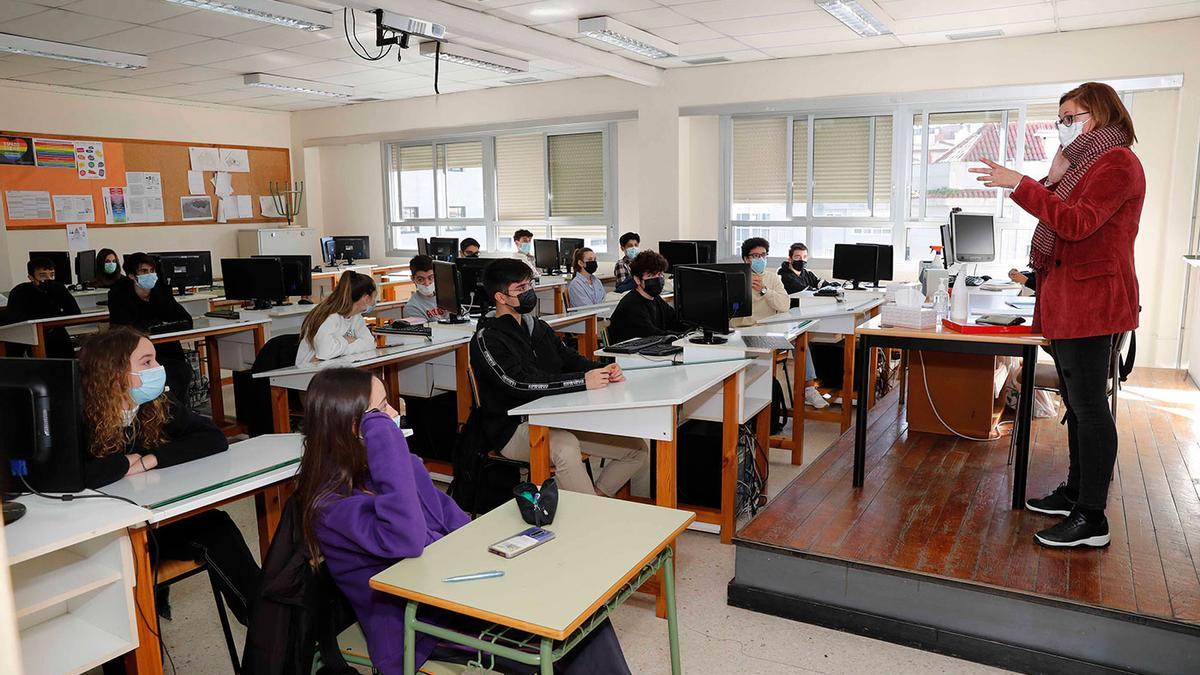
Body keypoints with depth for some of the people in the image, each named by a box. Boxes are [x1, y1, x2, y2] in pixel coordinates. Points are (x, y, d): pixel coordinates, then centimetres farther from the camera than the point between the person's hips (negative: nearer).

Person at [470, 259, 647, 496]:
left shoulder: (538, 327, 16)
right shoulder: (486, 339, -8)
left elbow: (570, 359, 12)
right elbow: (520, 383, -21)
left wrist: (603, 371, -11)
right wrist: (582, 381, -26)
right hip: (515, 428, -7)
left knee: (637, 449, 0)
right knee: (566, 448, -40)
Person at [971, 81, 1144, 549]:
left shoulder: (1117, 161, -9)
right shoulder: (1087, 162, 22)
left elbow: (1077, 223, -22)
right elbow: (1061, 220, 17)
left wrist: (1020, 185, -24)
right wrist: (1054, 178, 5)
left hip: (1089, 299, -10)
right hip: (1066, 300, 10)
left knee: (1089, 406, -8)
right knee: (1077, 404, 15)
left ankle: (1091, 519, -2)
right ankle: (1076, 493, 26)